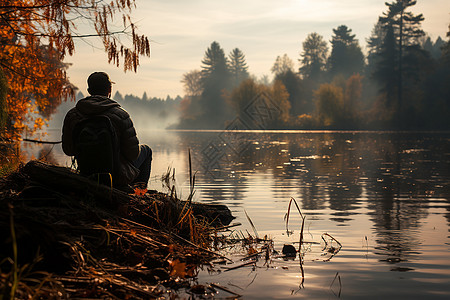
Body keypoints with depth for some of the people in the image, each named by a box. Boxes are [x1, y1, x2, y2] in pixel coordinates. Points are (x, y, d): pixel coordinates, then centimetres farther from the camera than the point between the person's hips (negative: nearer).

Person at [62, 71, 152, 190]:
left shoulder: (72, 115, -8)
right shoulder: (120, 115, -20)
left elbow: (68, 150, 2)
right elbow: (133, 153, -17)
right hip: (118, 175, -5)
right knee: (146, 150, 25)